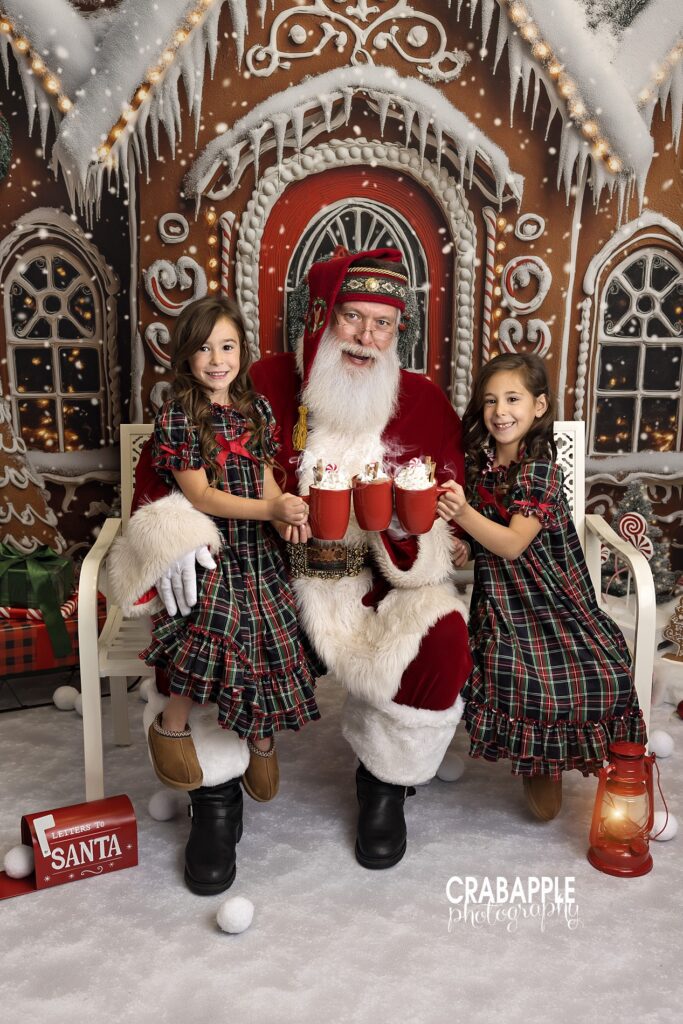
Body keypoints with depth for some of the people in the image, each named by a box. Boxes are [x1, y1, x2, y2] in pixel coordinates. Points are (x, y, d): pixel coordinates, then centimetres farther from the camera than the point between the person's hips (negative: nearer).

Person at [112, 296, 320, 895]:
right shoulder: (177, 416, -6)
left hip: (257, 548, 5)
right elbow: (200, 496, -11)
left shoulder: (258, 409, 10)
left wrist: (285, 509, -10)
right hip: (203, 548, -4)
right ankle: (173, 724, -4)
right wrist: (271, 509, -19)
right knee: (219, 617, -27)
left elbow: (265, 479, 12)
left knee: (272, 630, -10)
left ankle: (261, 733, 13)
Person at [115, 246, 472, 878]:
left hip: (384, 583, 1)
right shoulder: (265, 387, -4)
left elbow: (451, 513, 1)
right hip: (270, 575, 0)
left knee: (442, 644, -25)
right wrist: (175, 531, -17)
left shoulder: (424, 403, 1)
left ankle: (385, 781, 8)